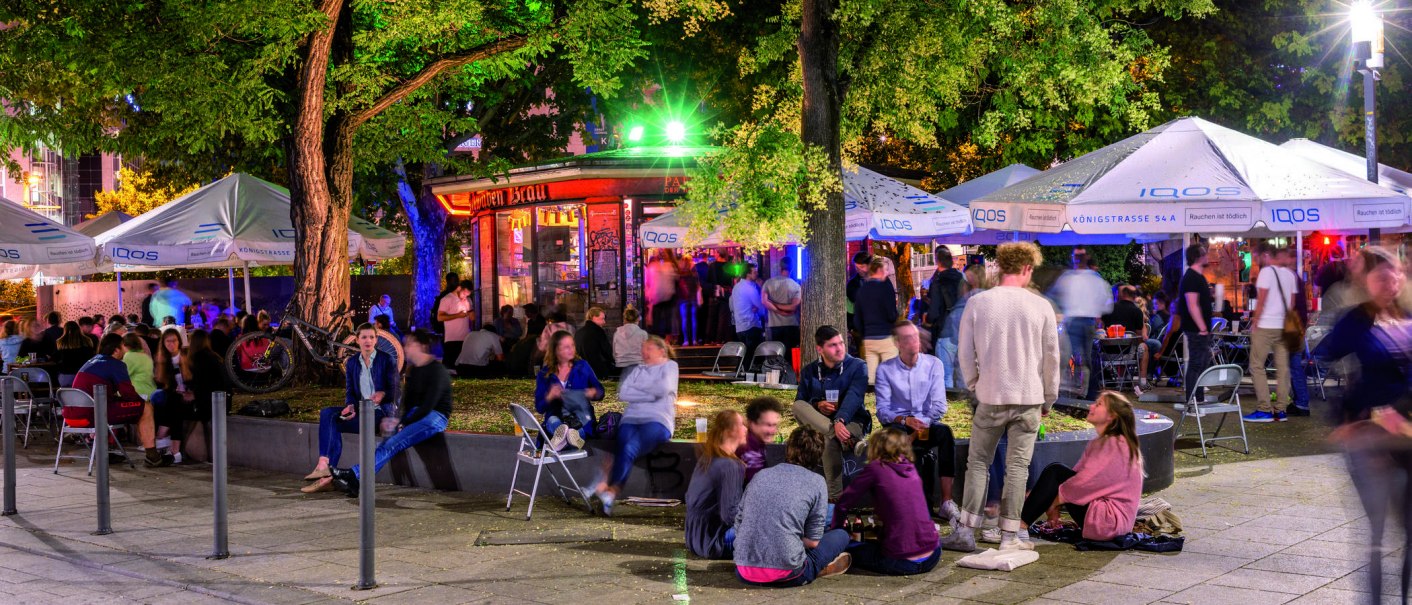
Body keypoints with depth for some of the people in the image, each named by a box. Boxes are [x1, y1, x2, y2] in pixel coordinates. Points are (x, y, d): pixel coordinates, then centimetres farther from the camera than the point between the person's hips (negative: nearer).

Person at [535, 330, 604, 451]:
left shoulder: (583, 366, 11)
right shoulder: (544, 374, 8)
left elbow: (600, 392, 13)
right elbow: (539, 408, 6)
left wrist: (594, 393, -11)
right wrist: (550, 397, -15)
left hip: (582, 420, 0)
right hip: (557, 416, 0)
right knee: (553, 421, -37)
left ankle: (562, 436, -63)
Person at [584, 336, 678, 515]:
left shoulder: (670, 366, 16)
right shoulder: (638, 370, 27)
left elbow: (663, 389, -5)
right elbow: (622, 393, 10)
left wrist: (638, 389, 8)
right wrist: (650, 395, 0)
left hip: (657, 421, -3)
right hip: (631, 419, 3)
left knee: (630, 448, -32)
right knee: (626, 447, -31)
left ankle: (607, 486, -35)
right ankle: (610, 493, -44)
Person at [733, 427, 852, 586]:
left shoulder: (761, 475, 11)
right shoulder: (816, 482, 1)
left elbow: (738, 523, 15)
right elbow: (813, 541, 0)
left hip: (744, 573, 5)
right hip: (785, 576, -5)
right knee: (841, 535, 18)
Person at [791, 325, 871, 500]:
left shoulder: (857, 366, -3)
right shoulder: (809, 372, 10)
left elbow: (853, 398, -21)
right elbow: (799, 403, 7)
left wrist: (840, 420, -42)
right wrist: (817, 406, -17)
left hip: (851, 422, -4)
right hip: (817, 422, 4)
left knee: (831, 440, -41)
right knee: (799, 406, -31)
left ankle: (835, 497, -38)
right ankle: (849, 439, -47)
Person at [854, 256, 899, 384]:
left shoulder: (862, 289, 8)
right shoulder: (885, 286, -8)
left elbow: (857, 319, 11)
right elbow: (892, 316, -12)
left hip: (868, 340, 6)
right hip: (886, 338, -6)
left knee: (870, 377, 6)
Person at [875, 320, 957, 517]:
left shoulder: (933, 364, 3)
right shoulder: (885, 369, 2)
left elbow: (939, 407, -5)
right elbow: (882, 411, -3)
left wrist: (918, 430, -16)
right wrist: (904, 420, -23)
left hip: (927, 424, 1)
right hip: (899, 426, -1)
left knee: (945, 432, -33)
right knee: (895, 433, -37)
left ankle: (946, 501, -36)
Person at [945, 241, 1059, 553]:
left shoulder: (977, 303, -3)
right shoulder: (1040, 306, -3)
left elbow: (965, 352, 1)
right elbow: (1052, 357, 2)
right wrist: (1048, 398, 13)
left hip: (990, 398, 0)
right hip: (1028, 398, 0)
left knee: (978, 463, 10)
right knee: (1017, 467, 5)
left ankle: (966, 531, 6)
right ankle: (1009, 536, 7)